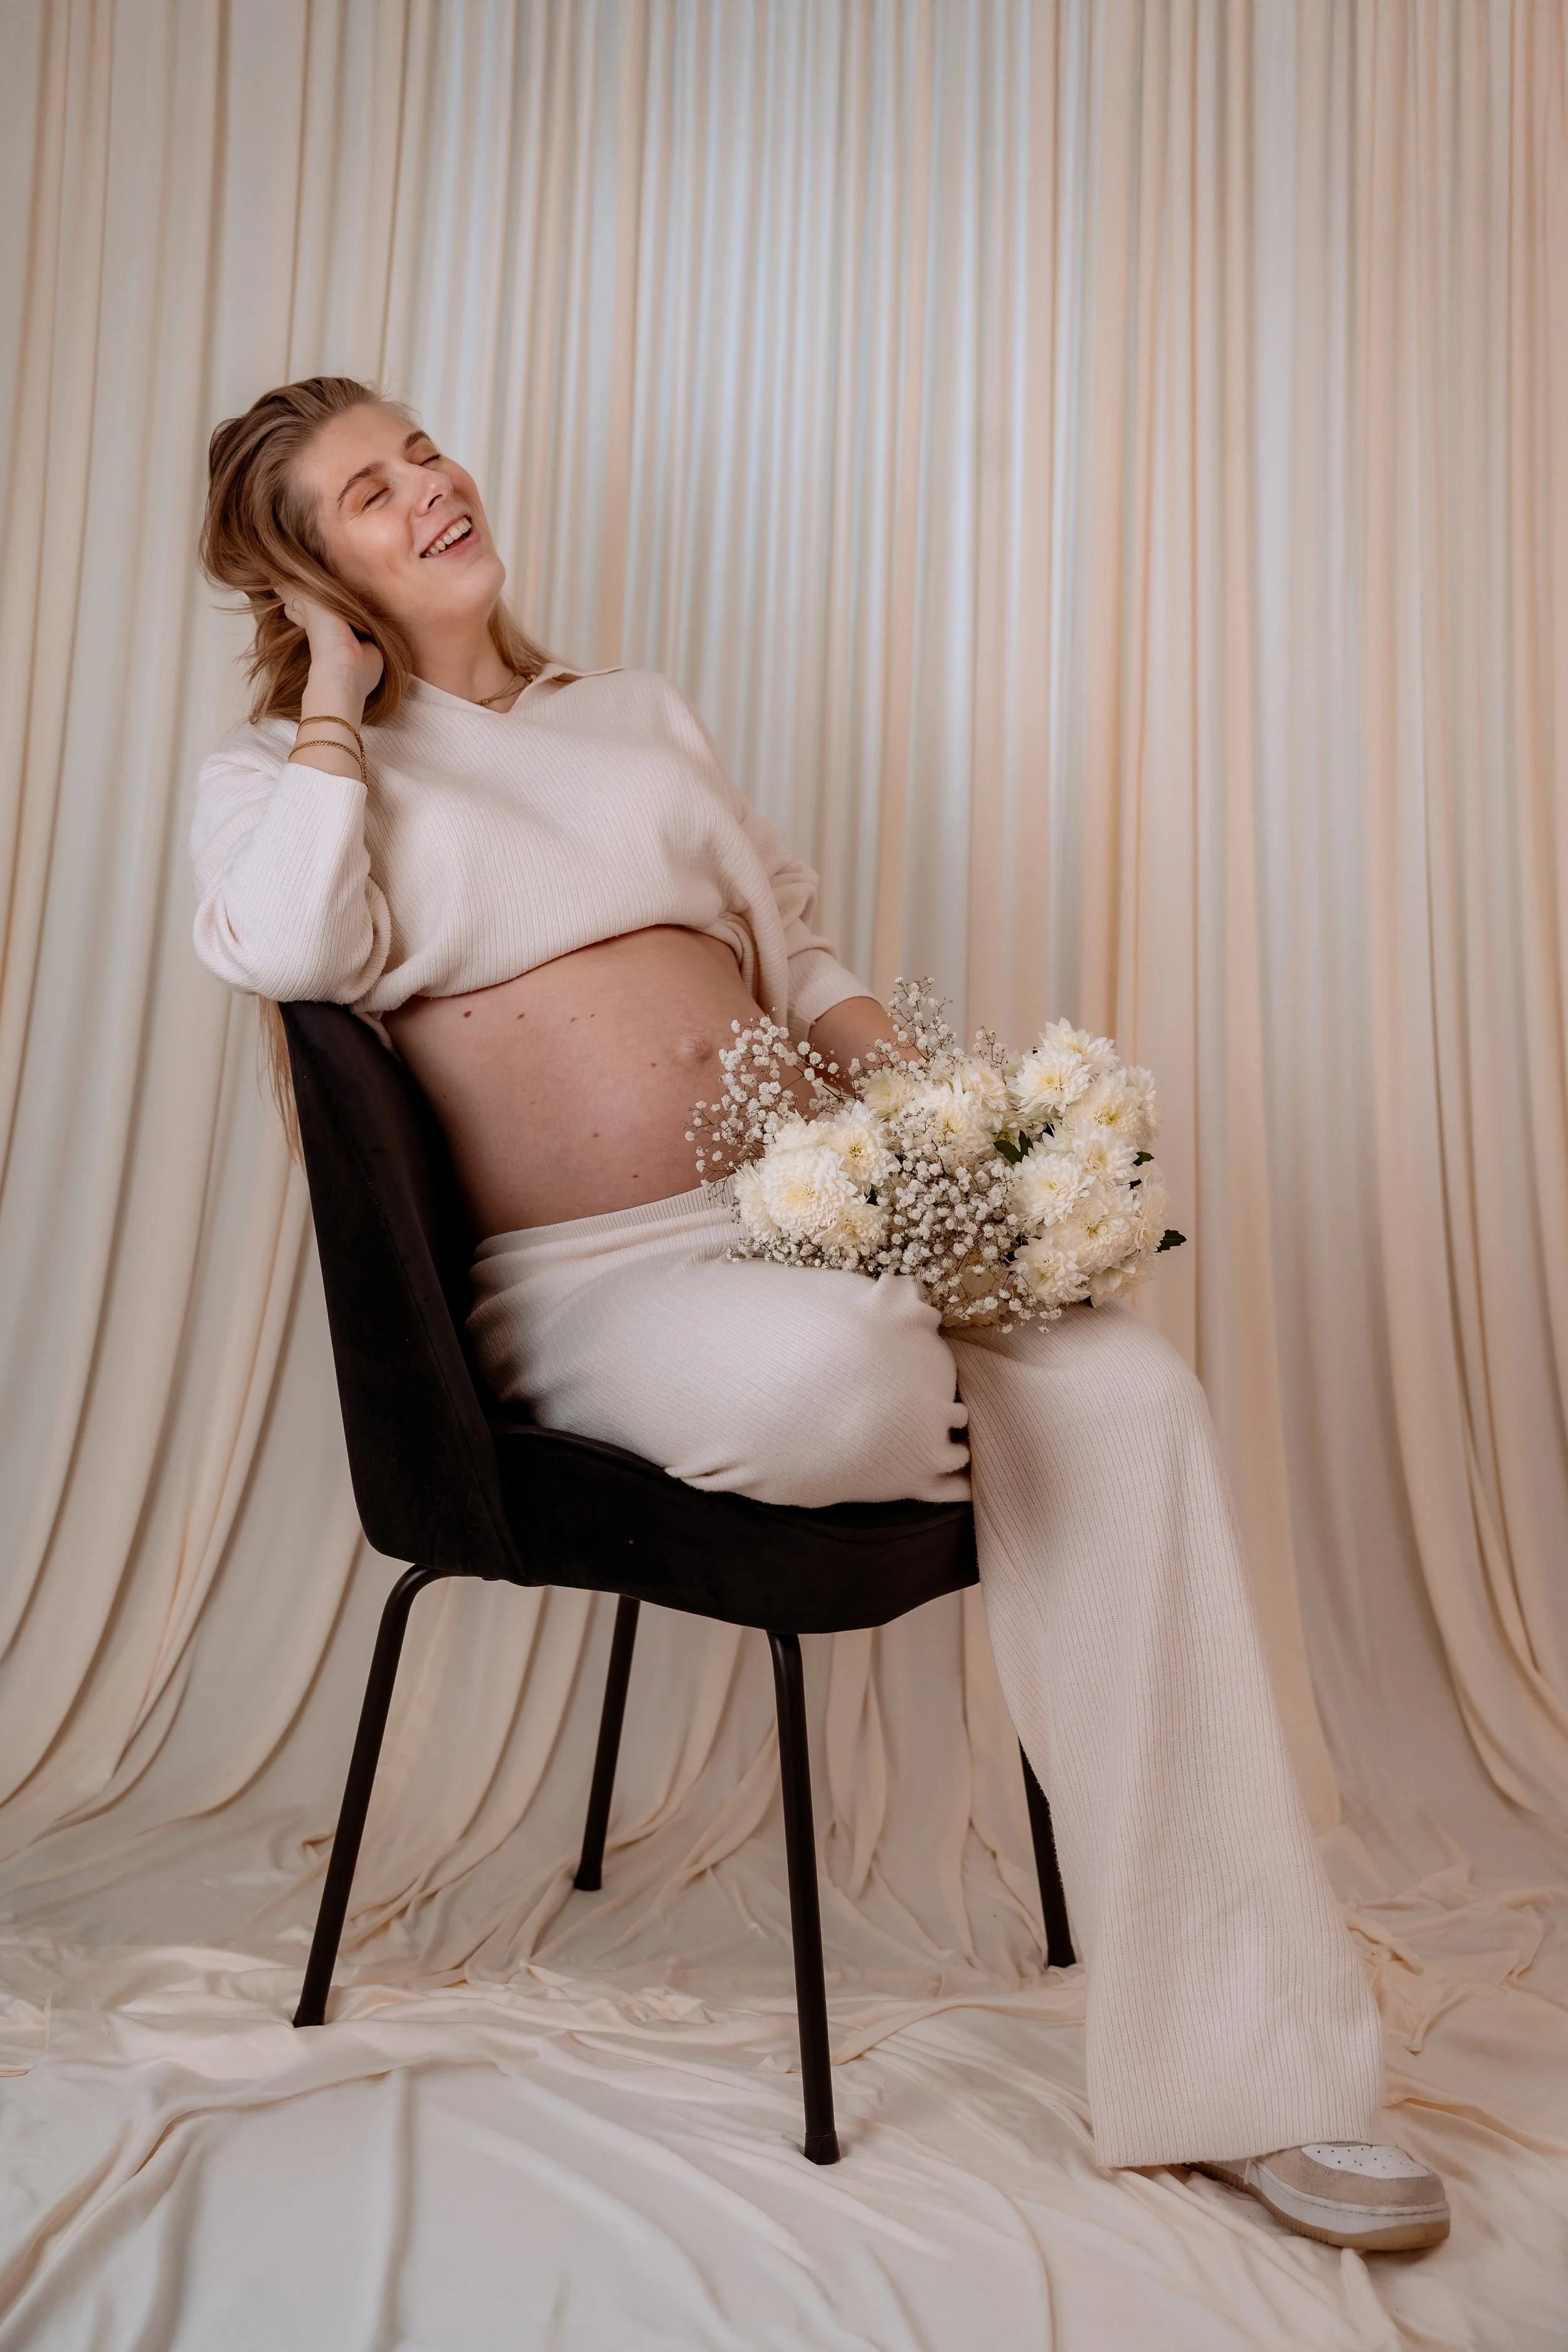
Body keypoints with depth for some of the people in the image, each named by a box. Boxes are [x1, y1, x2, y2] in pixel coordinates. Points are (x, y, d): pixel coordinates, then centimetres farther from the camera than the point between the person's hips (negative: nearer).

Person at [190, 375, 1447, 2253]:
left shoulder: (640, 717, 23)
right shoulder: (281, 771, 10)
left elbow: (801, 950, 20)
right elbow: (295, 949, -15)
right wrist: (337, 686, -1)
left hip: (810, 1216, 5)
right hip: (583, 1294, -4)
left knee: (1130, 1398, -21)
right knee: (817, 1374, -40)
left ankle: (1233, 2064, -13)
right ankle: (976, 1428, 2)